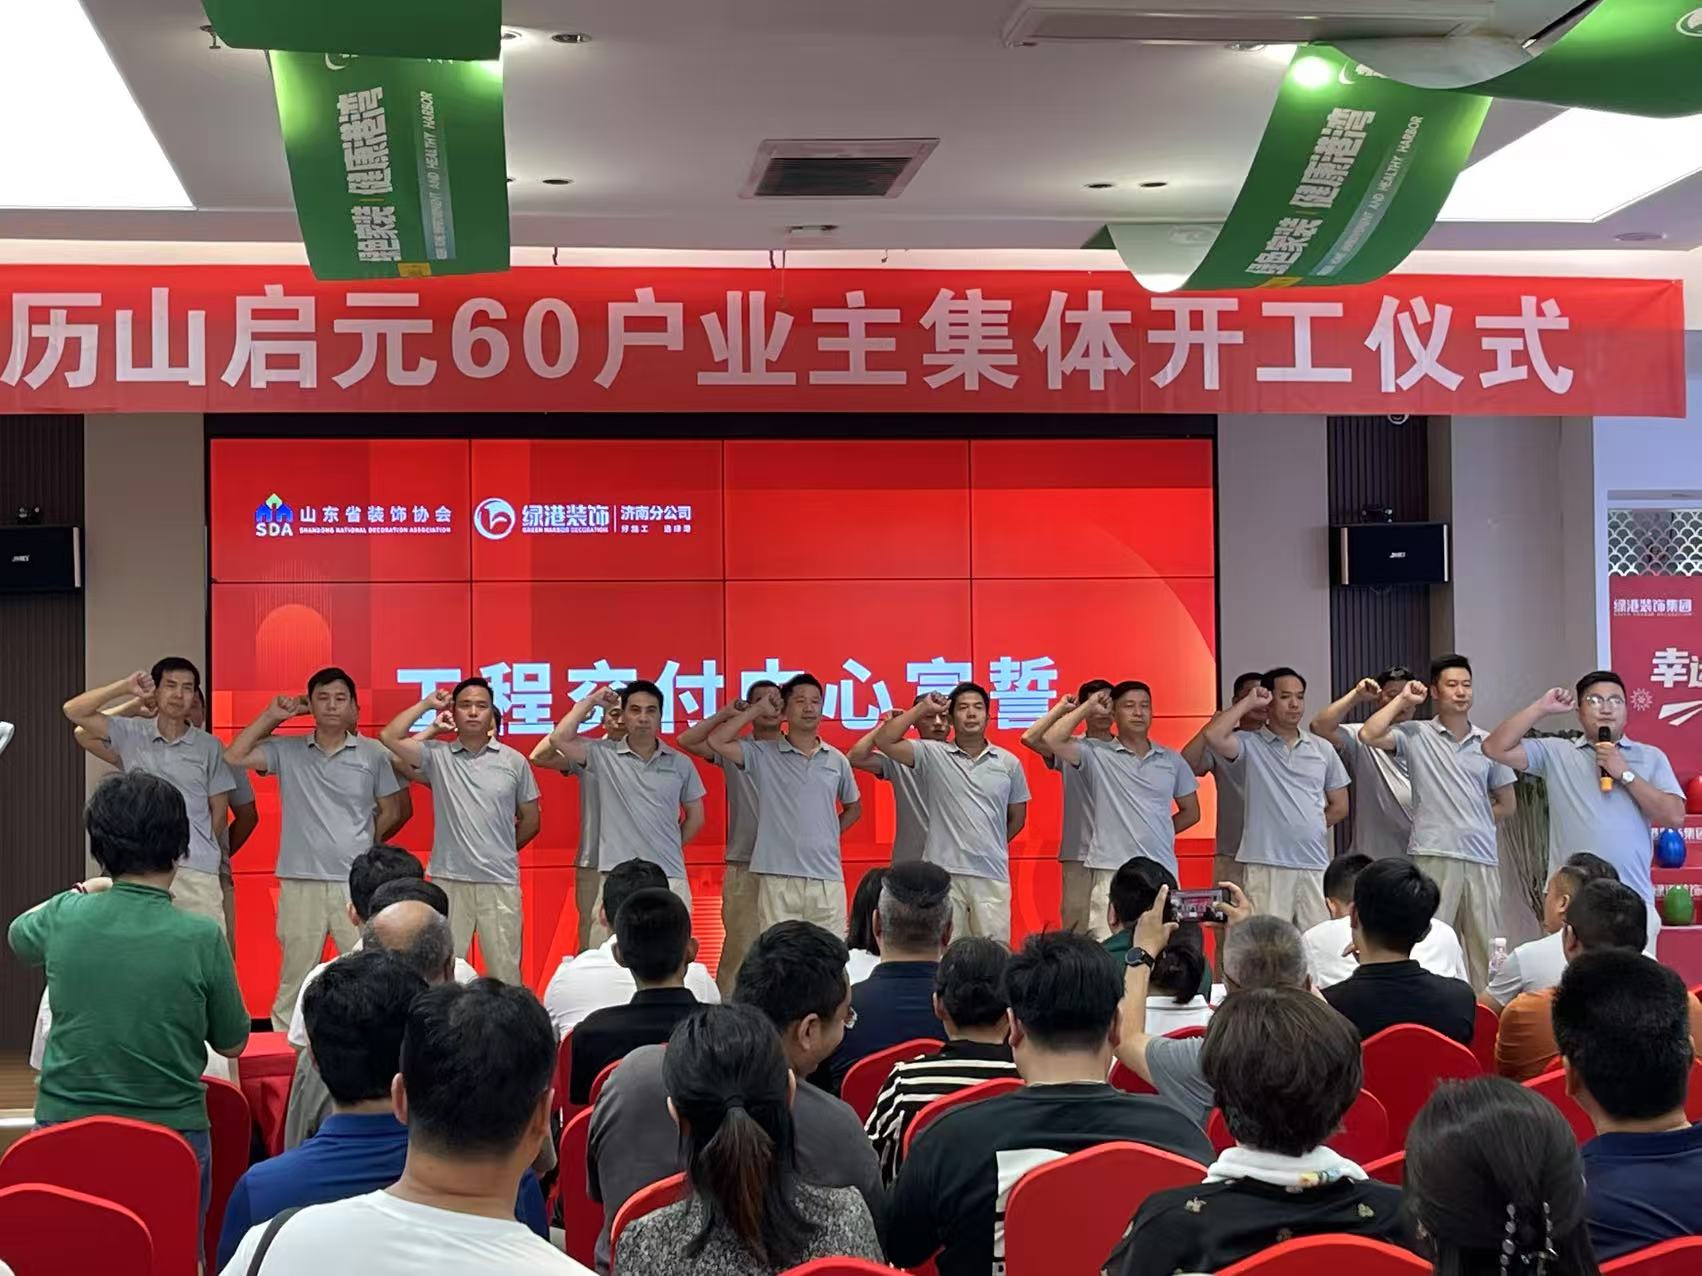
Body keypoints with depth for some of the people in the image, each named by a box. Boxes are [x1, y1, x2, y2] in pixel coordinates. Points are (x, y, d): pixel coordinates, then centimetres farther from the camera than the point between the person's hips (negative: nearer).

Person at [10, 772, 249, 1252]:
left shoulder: (65, 918, -7)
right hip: (172, 1134, -2)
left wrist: (83, 893, 31)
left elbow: (18, 936, 19)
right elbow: (232, 1044, 0)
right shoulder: (201, 937, -15)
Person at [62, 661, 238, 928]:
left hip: (197, 869, 0)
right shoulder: (132, 734, 7)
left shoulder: (208, 747, 7)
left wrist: (196, 845, 12)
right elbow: (74, 711, 0)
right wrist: (124, 687, -5)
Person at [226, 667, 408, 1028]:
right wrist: (271, 716, -2)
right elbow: (233, 757, -4)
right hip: (301, 881, 1)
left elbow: (390, 812, 15)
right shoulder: (287, 751, 6)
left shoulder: (372, 755, 5)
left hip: (357, 883, 0)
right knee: (294, 978, 7)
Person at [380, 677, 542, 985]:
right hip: (448, 881, 0)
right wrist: (427, 704, -1)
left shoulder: (514, 762, 5)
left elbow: (530, 820, 14)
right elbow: (389, 737, -8)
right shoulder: (437, 755, 4)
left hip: (500, 882, 0)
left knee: (505, 971, 4)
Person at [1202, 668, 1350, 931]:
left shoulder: (1322, 749, 13)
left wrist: (1307, 828, 11)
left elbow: (1339, 805, 20)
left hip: (1315, 865, 4)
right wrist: (1248, 702, -8)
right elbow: (1213, 736, -19)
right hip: (1266, 867, -4)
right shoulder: (1250, 745, 2)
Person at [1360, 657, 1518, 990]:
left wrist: (1472, 824, 10)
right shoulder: (1416, 735, 3)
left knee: (1485, 949, 6)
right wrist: (1403, 699, -5)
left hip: (1482, 858, 4)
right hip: (1434, 858, -4)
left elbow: (1507, 804, 20)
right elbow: (1370, 735, -15)